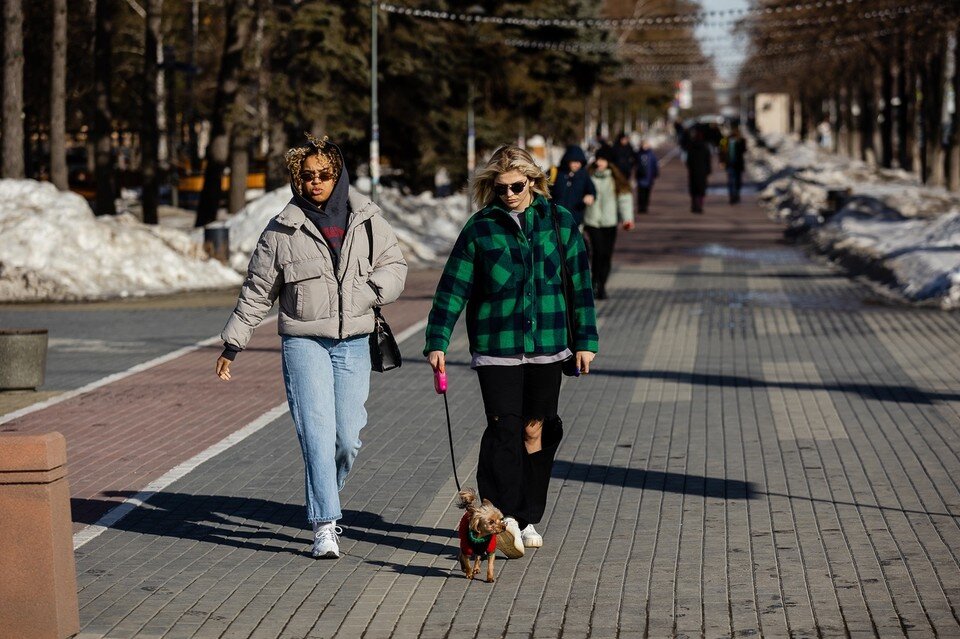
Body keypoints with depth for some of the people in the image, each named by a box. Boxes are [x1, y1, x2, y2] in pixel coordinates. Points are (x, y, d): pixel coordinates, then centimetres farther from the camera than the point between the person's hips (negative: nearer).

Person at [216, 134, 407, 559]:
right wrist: (232, 344, 8)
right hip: (304, 342, -2)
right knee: (317, 433, -13)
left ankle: (323, 499, 29)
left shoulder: (367, 221, 6)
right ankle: (324, 524, -11)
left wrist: (368, 294, -7)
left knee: (348, 437, 1)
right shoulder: (282, 232, 1)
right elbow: (257, 292, 8)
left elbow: (394, 266, 14)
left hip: (353, 343, 2)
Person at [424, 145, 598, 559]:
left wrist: (585, 339, 6)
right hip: (495, 346, -2)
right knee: (504, 427, -14)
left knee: (536, 430, 7)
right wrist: (437, 342, -7)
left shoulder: (559, 222, 5)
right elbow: (453, 288, 0)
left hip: (546, 344, 2)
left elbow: (579, 283, 8)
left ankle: (527, 519, 18)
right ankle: (502, 516, -22)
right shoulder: (481, 227, 0)